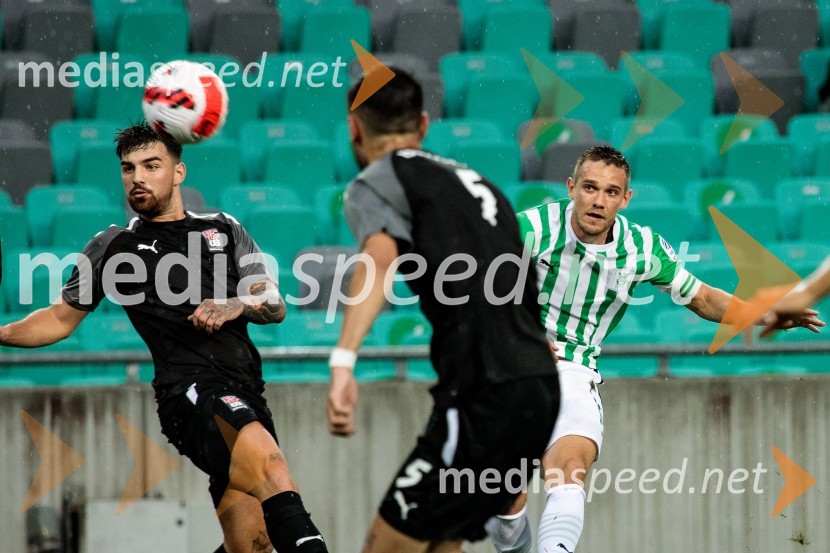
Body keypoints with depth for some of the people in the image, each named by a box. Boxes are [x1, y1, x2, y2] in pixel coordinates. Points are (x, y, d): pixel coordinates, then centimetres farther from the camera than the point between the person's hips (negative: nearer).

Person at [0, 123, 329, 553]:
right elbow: (61, 318, 20)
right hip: (189, 388, -4)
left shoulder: (224, 230, 21)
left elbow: (276, 308, 17)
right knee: (268, 464, -34)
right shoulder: (113, 247, 15)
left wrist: (239, 305, -4)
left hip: (245, 395, 4)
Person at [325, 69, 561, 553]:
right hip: (542, 388, 8)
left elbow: (380, 258, -20)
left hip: (485, 398, -8)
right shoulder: (472, 180, 25)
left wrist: (343, 361, -33)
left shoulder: (377, 181, 2)